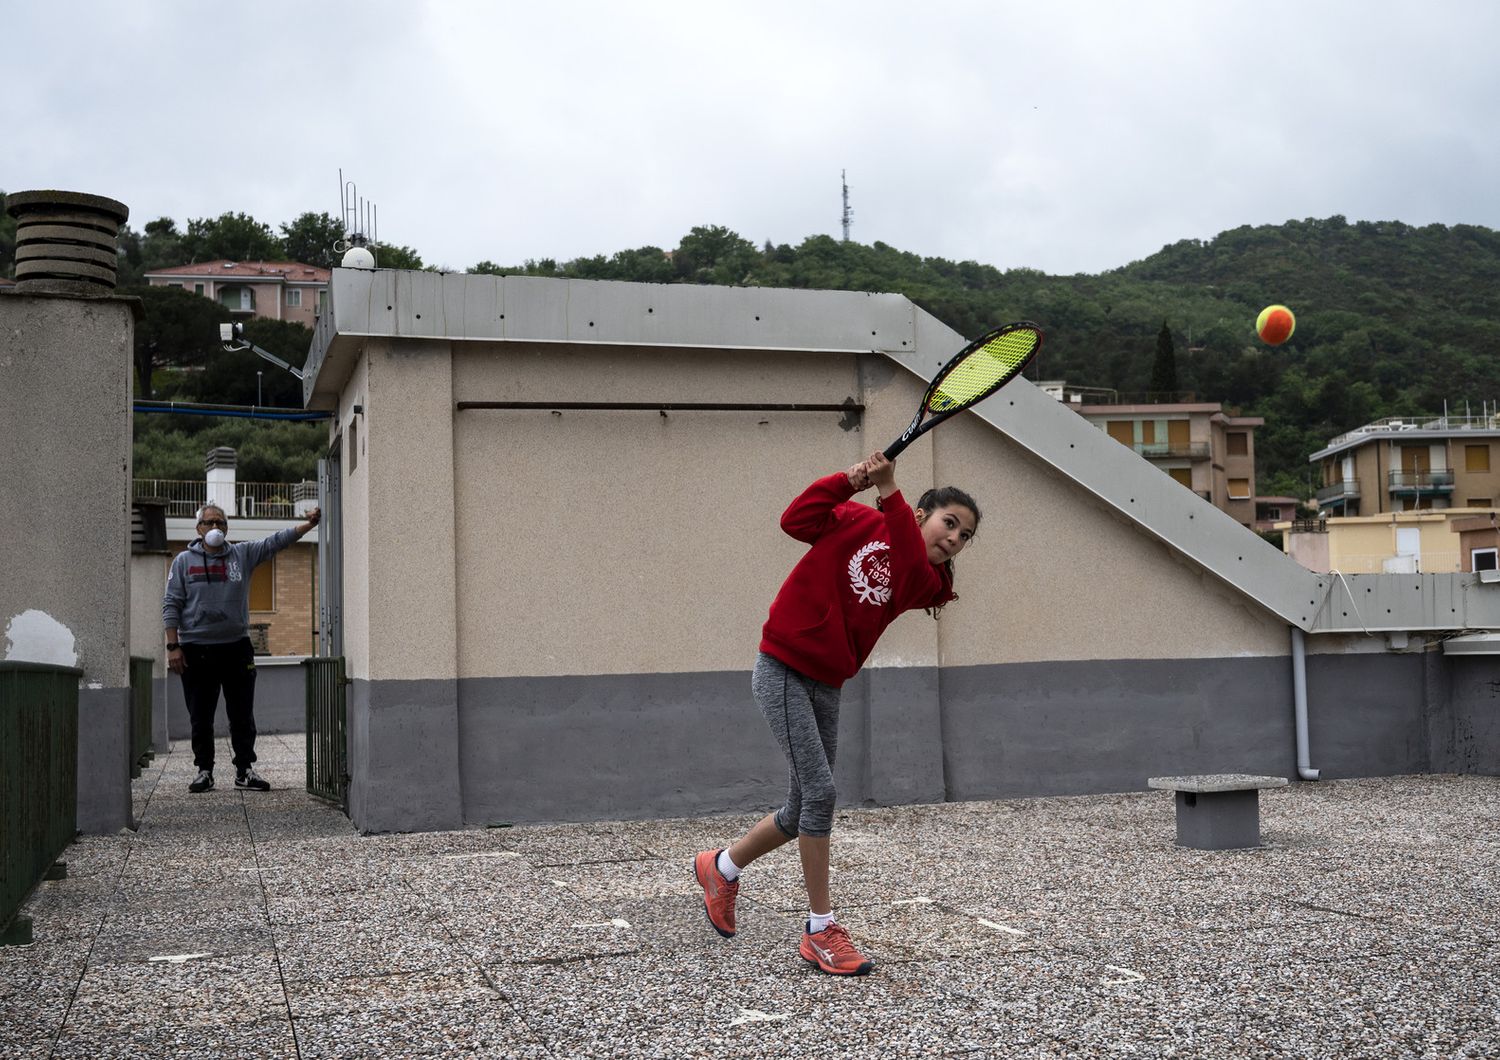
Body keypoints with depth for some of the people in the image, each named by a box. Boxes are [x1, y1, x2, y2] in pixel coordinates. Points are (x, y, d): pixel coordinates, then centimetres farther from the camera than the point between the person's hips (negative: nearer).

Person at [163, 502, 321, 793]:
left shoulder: (243, 554, 8)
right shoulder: (183, 560, 3)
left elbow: (277, 540, 0)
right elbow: (171, 605, 1)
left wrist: (309, 524, -14)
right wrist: (173, 646, -6)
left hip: (236, 647, 1)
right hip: (196, 649, -1)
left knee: (242, 715, 5)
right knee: (200, 717, 5)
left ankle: (244, 769, 14)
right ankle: (204, 770, 16)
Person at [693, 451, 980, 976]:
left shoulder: (925, 582, 4)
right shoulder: (857, 522, -2)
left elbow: (911, 562, -18)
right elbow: (797, 520, -12)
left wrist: (888, 490, -25)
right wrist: (851, 480, -22)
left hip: (824, 687, 7)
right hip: (783, 670, -6)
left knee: (801, 813, 13)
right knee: (820, 791, -14)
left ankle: (721, 868, 39)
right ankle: (821, 929, -3)